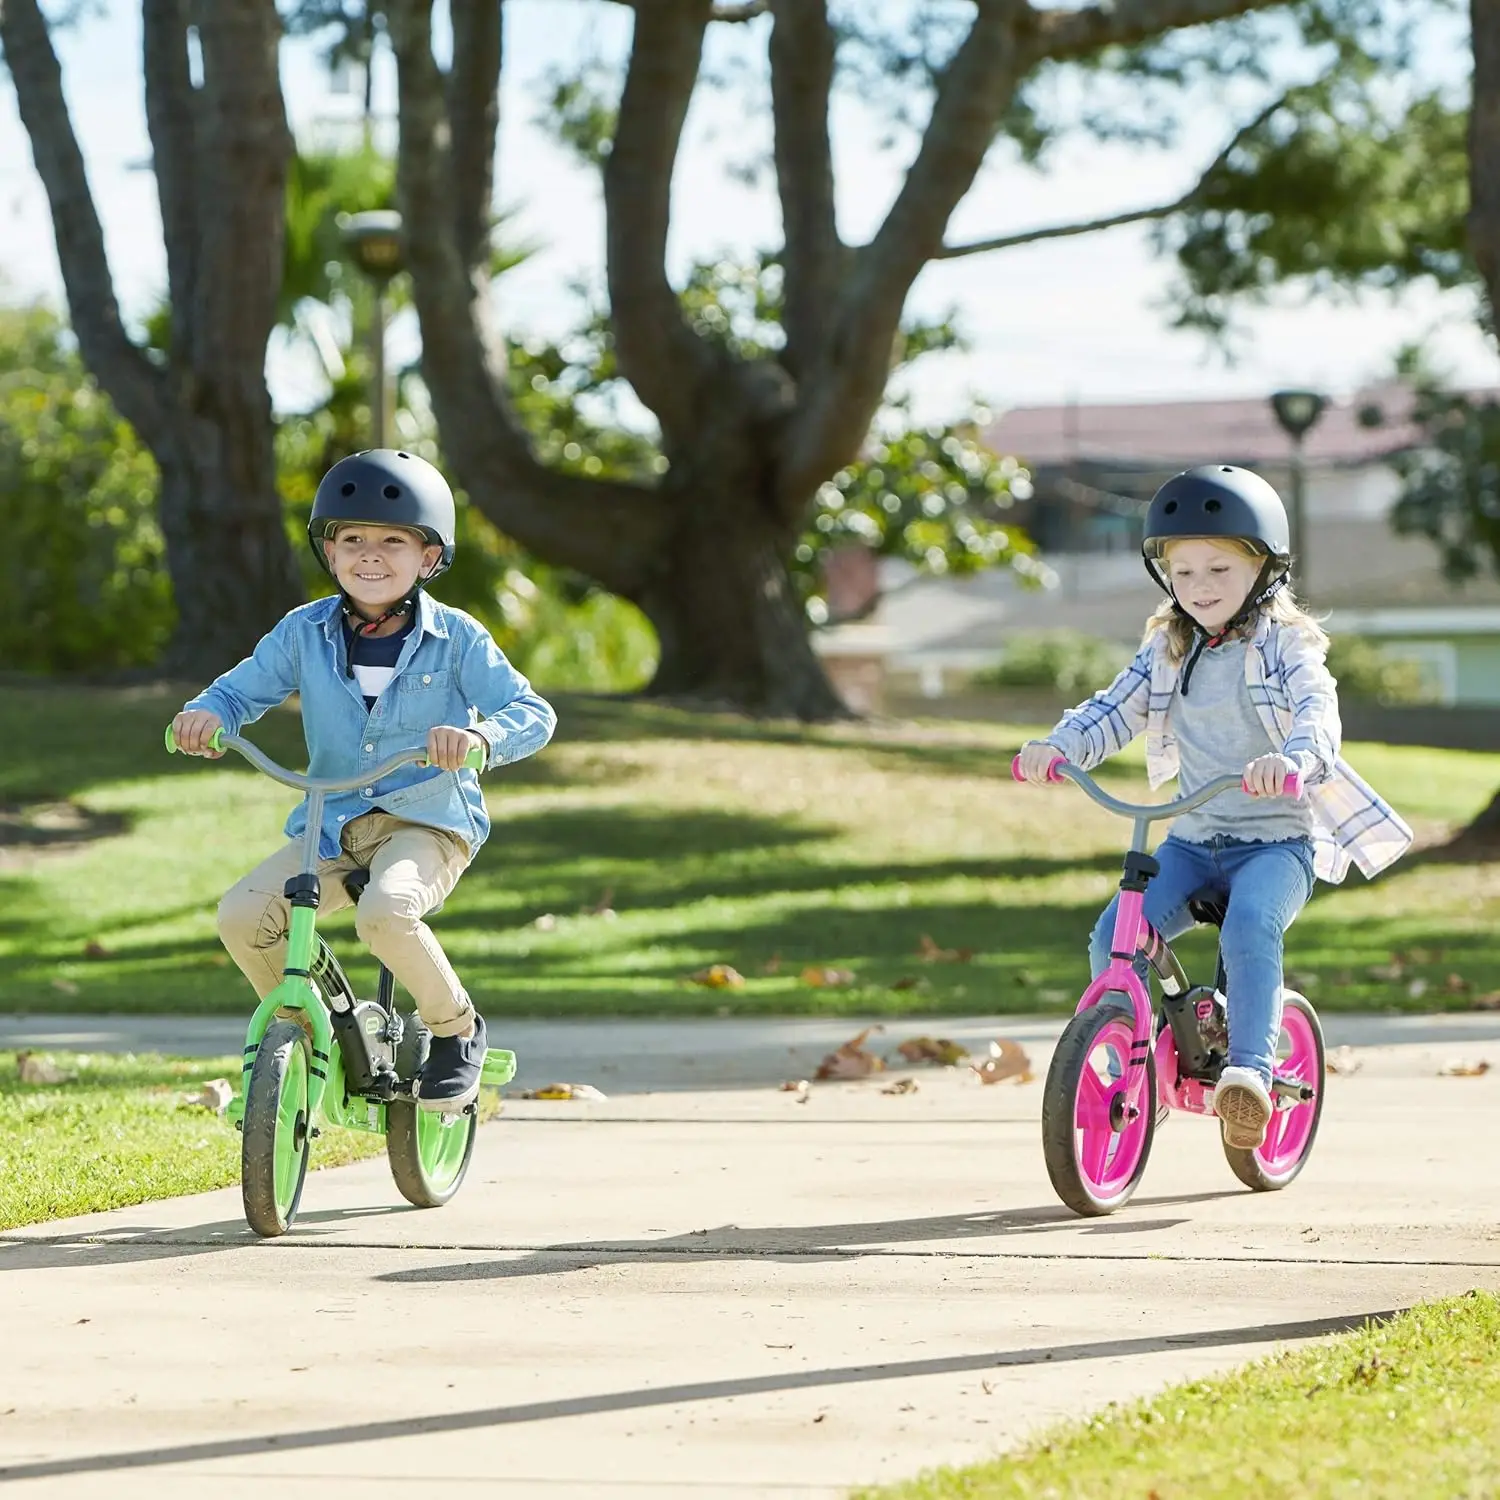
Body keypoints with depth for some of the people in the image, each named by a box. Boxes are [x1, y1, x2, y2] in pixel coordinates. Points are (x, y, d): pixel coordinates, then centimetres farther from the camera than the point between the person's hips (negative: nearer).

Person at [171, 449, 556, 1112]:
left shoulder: (456, 639, -5)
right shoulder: (305, 633, 3)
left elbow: (532, 713, -9)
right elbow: (244, 688, 12)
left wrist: (481, 737, -32)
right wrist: (206, 714, -13)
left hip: (428, 822, -4)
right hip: (332, 826, 4)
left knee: (386, 912, -36)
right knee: (242, 915, -19)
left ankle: (456, 1028, -8)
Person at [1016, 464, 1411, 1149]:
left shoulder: (1285, 644, -6)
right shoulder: (1166, 650, 10)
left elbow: (1318, 711, -22)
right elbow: (1115, 709, 5)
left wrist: (1293, 757, -46)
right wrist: (1057, 745, -16)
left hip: (1279, 840, -5)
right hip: (1195, 838, 5)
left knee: (1250, 927, -34)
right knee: (1113, 936, -15)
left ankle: (1250, 1069, -33)